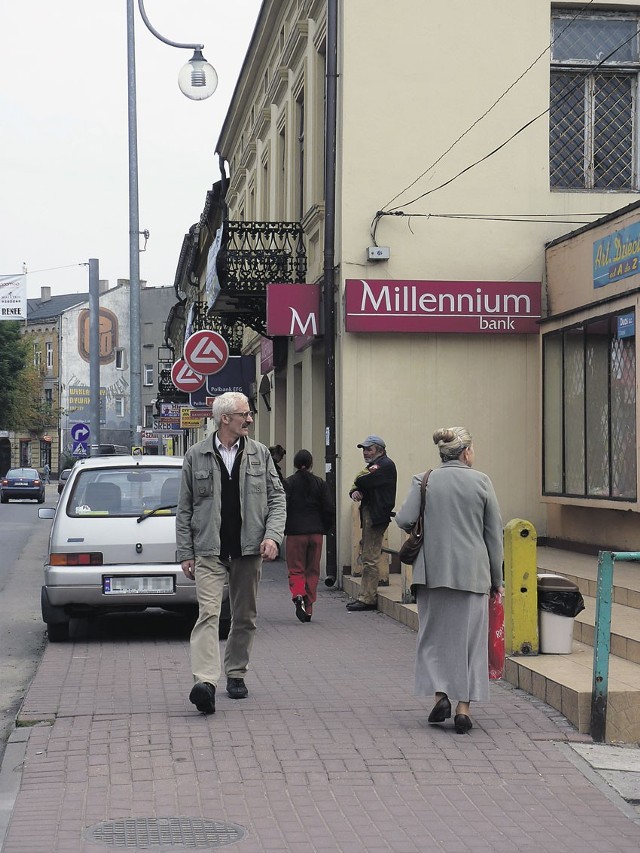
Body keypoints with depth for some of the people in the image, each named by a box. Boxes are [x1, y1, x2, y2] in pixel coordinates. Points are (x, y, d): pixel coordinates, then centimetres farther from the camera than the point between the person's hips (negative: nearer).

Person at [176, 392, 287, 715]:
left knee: (245, 616, 10)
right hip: (209, 550, -3)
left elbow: (277, 499, 8)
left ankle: (236, 673, 26)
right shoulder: (196, 456, 2)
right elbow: (184, 509, 5)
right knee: (208, 613, -15)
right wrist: (185, 553, 1)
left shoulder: (260, 454, 7)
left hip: (248, 549, 3)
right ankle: (205, 681, -26)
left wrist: (272, 535, -8)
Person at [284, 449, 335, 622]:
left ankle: (298, 595, -23)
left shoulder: (288, 483, -4)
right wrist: (325, 527, 15)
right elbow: (329, 509, 2)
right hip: (316, 532, 2)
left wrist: (282, 528, 5)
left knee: (296, 569, 4)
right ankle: (308, 608, 9)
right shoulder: (320, 483, 4)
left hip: (295, 532, -2)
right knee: (313, 570, 10)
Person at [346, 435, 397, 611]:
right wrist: (354, 492, -6)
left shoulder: (385, 465, -11)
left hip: (377, 516, -11)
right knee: (368, 558, 12)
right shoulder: (373, 465, 22)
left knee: (370, 559, -9)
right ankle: (367, 596, 16)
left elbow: (362, 480, -21)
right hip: (368, 515, 11)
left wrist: (359, 480, 2)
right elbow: (356, 485, 17)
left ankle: (367, 599, -8)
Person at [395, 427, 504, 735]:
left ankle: (440, 693, 1)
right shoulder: (481, 482, -1)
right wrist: (496, 579, 10)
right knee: (469, 638, 6)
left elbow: (404, 519, -9)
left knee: (434, 634, 14)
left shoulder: (424, 481, -1)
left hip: (433, 570, 1)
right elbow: (494, 534, 2)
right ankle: (463, 707, 3)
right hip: (472, 573, 0)